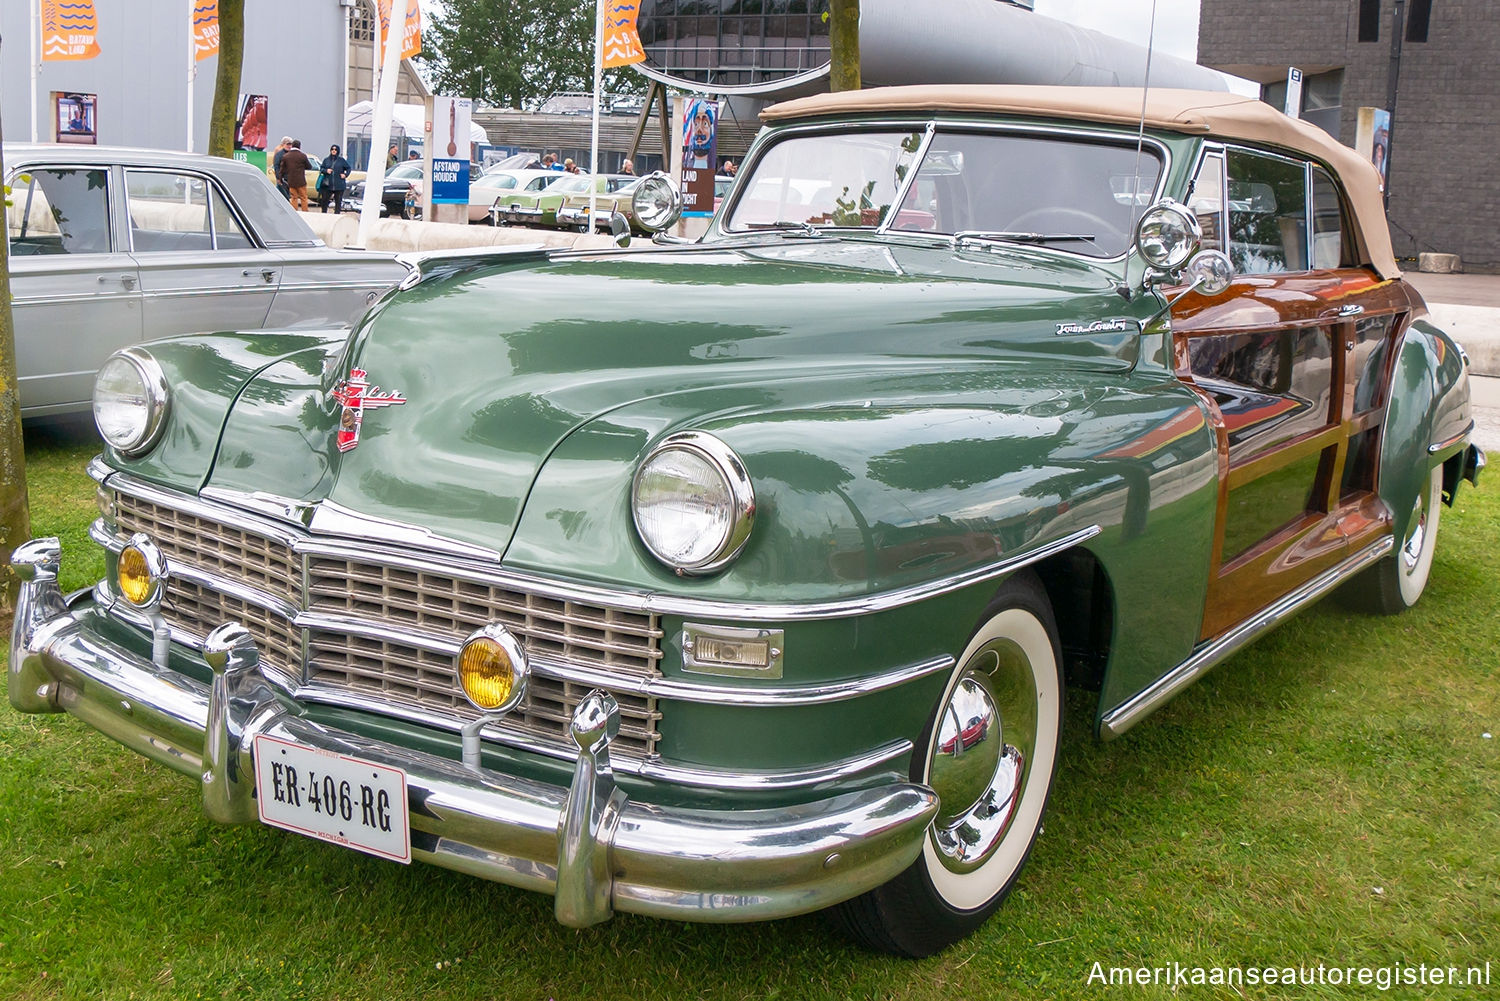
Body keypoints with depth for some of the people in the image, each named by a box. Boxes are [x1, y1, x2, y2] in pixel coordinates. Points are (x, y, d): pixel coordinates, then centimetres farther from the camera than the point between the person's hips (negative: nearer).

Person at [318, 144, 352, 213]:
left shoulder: (341, 160, 5)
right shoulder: (326, 160, 11)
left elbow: (348, 168, 10)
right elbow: (321, 169, 10)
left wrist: (345, 174, -6)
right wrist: (326, 171, -10)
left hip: (339, 185, -2)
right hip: (328, 185, 2)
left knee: (338, 201, 2)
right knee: (324, 200, 0)